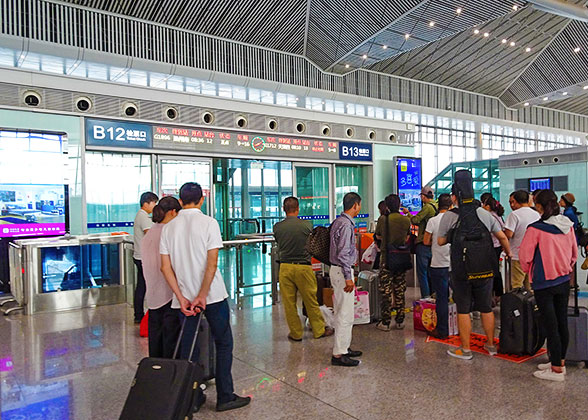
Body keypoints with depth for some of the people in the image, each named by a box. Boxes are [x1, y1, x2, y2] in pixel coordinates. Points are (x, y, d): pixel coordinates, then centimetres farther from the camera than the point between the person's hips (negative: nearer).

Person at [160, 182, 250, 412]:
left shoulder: (169, 227, 4)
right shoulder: (208, 222, -7)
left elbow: (165, 267, -1)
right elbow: (212, 262, -16)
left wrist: (181, 298, -2)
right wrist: (202, 295, -13)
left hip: (184, 296, 4)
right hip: (213, 295, -3)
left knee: (187, 348, 12)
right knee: (223, 344, 9)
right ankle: (225, 397, 14)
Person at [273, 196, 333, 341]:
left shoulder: (277, 227, -4)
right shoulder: (306, 225, -8)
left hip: (285, 267, 1)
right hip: (303, 267, -1)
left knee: (289, 302, 11)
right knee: (311, 301, 11)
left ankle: (296, 333, 19)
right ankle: (319, 330, 24)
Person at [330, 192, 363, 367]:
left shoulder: (338, 221, 13)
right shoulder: (346, 224, -18)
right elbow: (343, 253, -22)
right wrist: (348, 278, -21)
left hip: (338, 269, 11)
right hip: (342, 271, -11)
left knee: (342, 313, 17)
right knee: (345, 315, -6)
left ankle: (343, 347, 27)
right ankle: (338, 354, 0)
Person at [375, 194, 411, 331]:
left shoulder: (383, 219, -9)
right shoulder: (406, 220, -1)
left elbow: (378, 236, 6)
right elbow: (407, 238, 12)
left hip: (387, 258, -3)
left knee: (386, 290, 2)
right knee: (400, 290, 12)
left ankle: (386, 322, 6)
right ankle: (400, 321, 19)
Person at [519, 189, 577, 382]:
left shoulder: (536, 228, -18)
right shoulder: (568, 226, 0)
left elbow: (525, 255, -14)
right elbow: (574, 252, 10)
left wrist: (529, 271, 5)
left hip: (544, 282, -6)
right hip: (564, 280, 6)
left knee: (550, 325, 1)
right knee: (562, 323, 15)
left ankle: (556, 369, 9)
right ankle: (560, 362, 28)